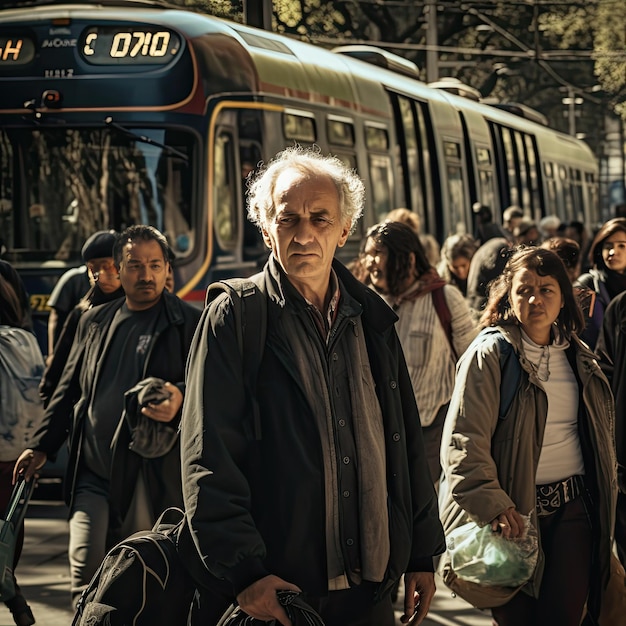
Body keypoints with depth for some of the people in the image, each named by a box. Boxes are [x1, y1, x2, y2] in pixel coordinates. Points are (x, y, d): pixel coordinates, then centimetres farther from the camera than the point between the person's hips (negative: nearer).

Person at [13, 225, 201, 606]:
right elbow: (69, 390, 22)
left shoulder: (189, 324, 1)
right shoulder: (94, 322, 16)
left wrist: (180, 398, -26)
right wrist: (43, 446, 17)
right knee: (86, 577, -5)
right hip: (92, 473, 4)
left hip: (151, 480, -4)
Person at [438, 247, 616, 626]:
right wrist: (493, 505, -24)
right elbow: (464, 439, -15)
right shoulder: (490, 354, -8)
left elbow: (599, 435, 23)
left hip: (573, 507, 5)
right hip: (514, 511, -4)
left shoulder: (579, 357, 12)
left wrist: (606, 494, 19)